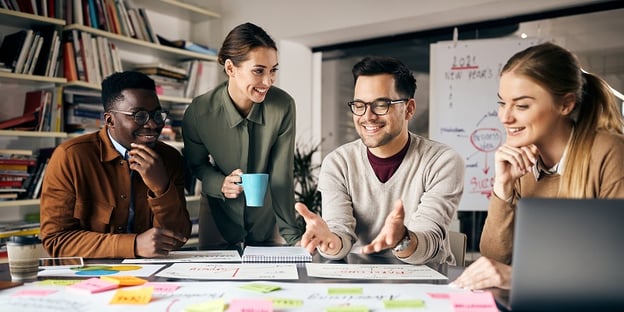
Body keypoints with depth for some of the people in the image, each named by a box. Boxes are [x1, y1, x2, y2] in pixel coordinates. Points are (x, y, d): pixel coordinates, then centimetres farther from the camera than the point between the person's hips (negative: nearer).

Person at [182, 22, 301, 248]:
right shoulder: (198, 113, -24)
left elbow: (281, 176, -19)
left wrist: (291, 235, -22)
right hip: (218, 215, 0)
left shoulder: (283, 106, -24)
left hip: (267, 216, 1)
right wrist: (220, 184, -25)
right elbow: (196, 163, -4)